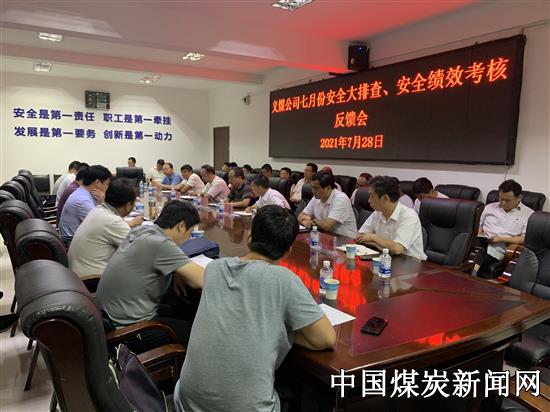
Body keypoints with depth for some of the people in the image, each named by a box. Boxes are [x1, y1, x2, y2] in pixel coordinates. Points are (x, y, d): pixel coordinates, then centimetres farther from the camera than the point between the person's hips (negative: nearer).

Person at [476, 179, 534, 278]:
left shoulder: (529, 214, 9)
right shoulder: (490, 207, 23)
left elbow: (525, 239, -1)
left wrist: (501, 239, -9)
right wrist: (479, 232, 4)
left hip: (497, 248, -3)